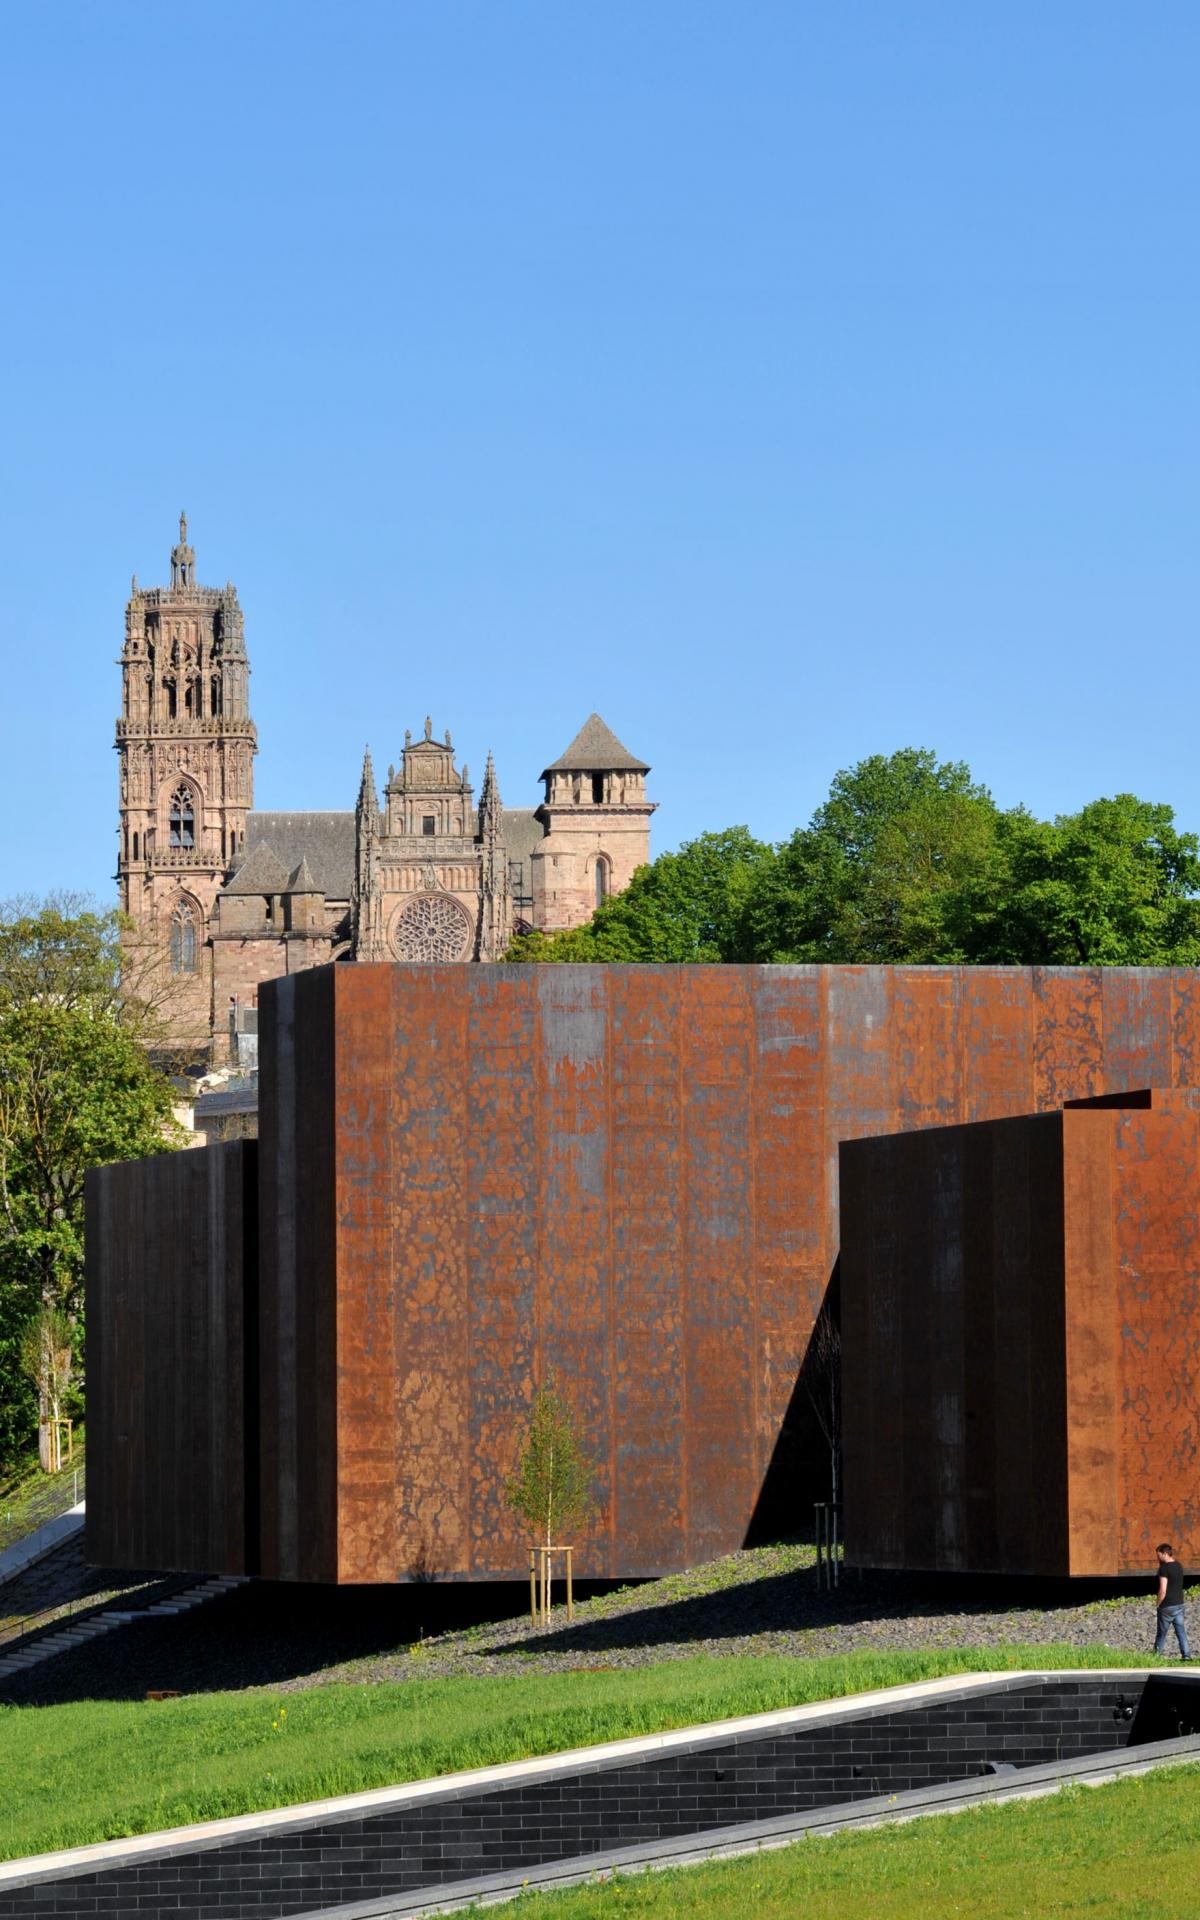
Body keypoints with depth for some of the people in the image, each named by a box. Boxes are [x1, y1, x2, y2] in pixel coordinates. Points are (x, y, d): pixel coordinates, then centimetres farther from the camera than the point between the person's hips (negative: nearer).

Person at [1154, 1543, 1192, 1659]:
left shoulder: (1164, 1568, -16)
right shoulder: (1178, 1566, 8)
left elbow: (1163, 1590, -20)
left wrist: (1158, 1604, -6)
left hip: (1167, 1606, -7)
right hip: (1179, 1604, 7)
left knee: (1162, 1633, 5)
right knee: (1181, 1631, 5)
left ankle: (1157, 1654, 14)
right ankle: (1186, 1655, -4)